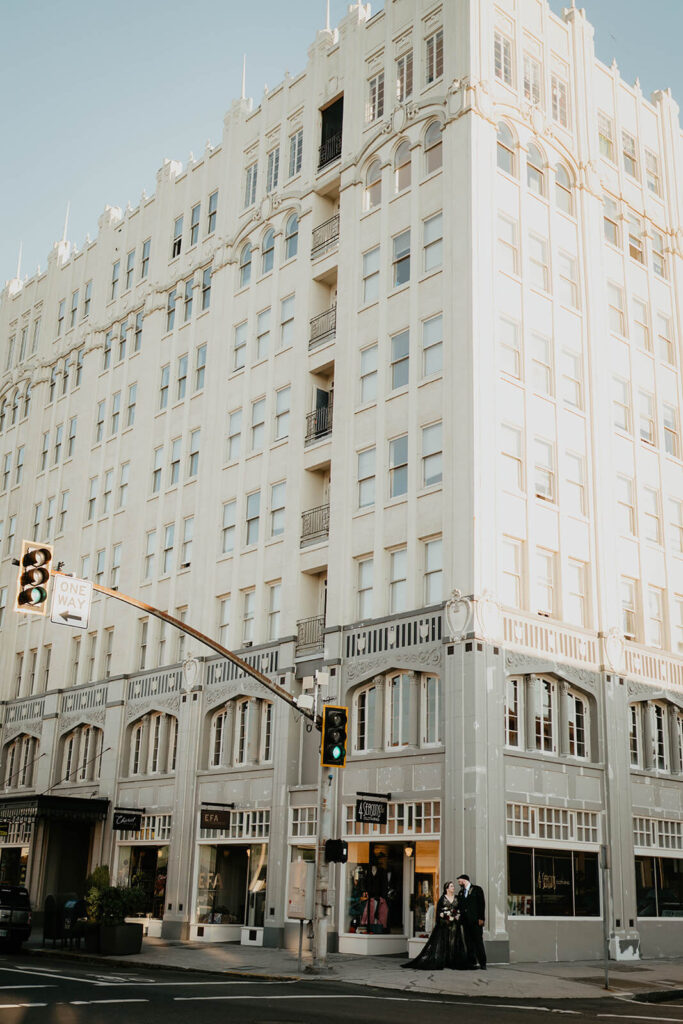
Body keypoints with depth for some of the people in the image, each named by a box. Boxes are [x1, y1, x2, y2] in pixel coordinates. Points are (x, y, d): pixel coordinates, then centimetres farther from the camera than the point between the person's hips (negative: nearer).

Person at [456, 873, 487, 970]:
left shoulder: (477, 889, 2)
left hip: (475, 921, -5)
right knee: (469, 943, 2)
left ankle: (482, 963, -1)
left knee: (478, 941, -5)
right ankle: (472, 963, 5)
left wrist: (481, 918, -11)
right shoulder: (460, 892, 18)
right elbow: (459, 906, 17)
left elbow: (482, 904, -4)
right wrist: (458, 916, 3)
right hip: (466, 921, 5)